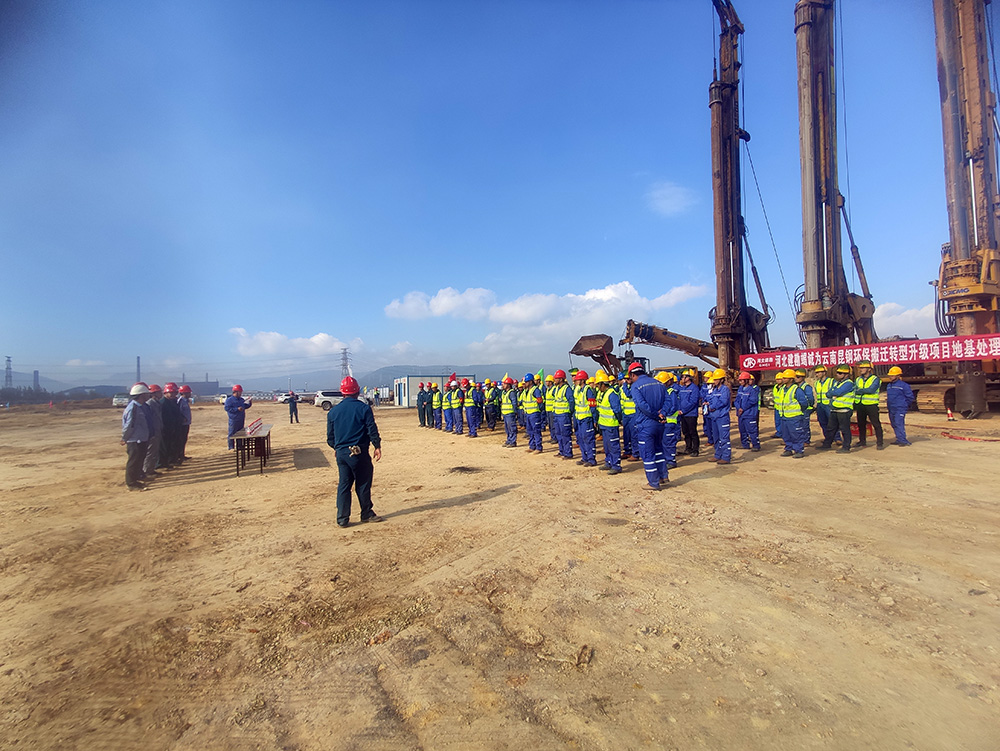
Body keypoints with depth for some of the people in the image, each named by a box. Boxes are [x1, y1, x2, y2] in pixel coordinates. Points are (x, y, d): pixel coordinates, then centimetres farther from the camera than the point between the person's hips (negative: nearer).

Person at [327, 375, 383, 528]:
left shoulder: (333, 411, 4)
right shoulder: (364, 408, -8)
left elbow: (330, 437, 8)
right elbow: (372, 430, -8)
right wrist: (377, 447, 2)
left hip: (341, 453, 4)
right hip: (359, 453, -4)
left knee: (343, 485, 11)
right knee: (363, 484, 8)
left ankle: (342, 518, 13)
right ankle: (366, 514, 20)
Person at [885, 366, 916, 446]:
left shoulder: (904, 385, -8)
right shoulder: (889, 386, 15)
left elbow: (910, 397, -5)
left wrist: (905, 405, 0)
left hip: (900, 409, -8)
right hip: (891, 409, 8)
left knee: (899, 424, -13)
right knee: (894, 424, 11)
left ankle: (902, 440, -10)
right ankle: (899, 439, 19)